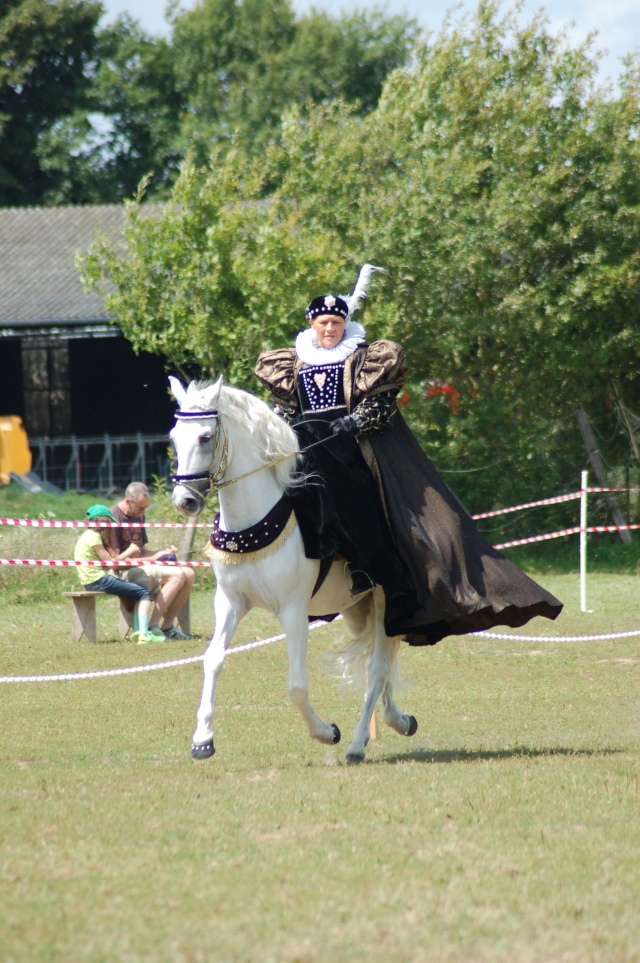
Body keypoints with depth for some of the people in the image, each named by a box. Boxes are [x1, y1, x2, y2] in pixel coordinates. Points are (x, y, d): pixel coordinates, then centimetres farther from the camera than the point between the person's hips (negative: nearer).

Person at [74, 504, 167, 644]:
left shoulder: (88, 535, 18)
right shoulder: (93, 537, -12)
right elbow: (110, 562, -14)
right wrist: (128, 552, -3)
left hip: (92, 581, 10)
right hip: (98, 581, -10)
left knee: (139, 593, 17)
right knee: (145, 593, -9)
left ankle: (137, 630, 5)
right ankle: (144, 635, -21)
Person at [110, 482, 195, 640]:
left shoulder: (139, 516, 16)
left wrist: (163, 551, 1)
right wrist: (151, 559, -18)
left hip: (140, 567, 10)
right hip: (124, 573, -10)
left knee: (189, 574, -3)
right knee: (177, 575, -23)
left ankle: (167, 627, -5)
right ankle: (152, 626, -22)